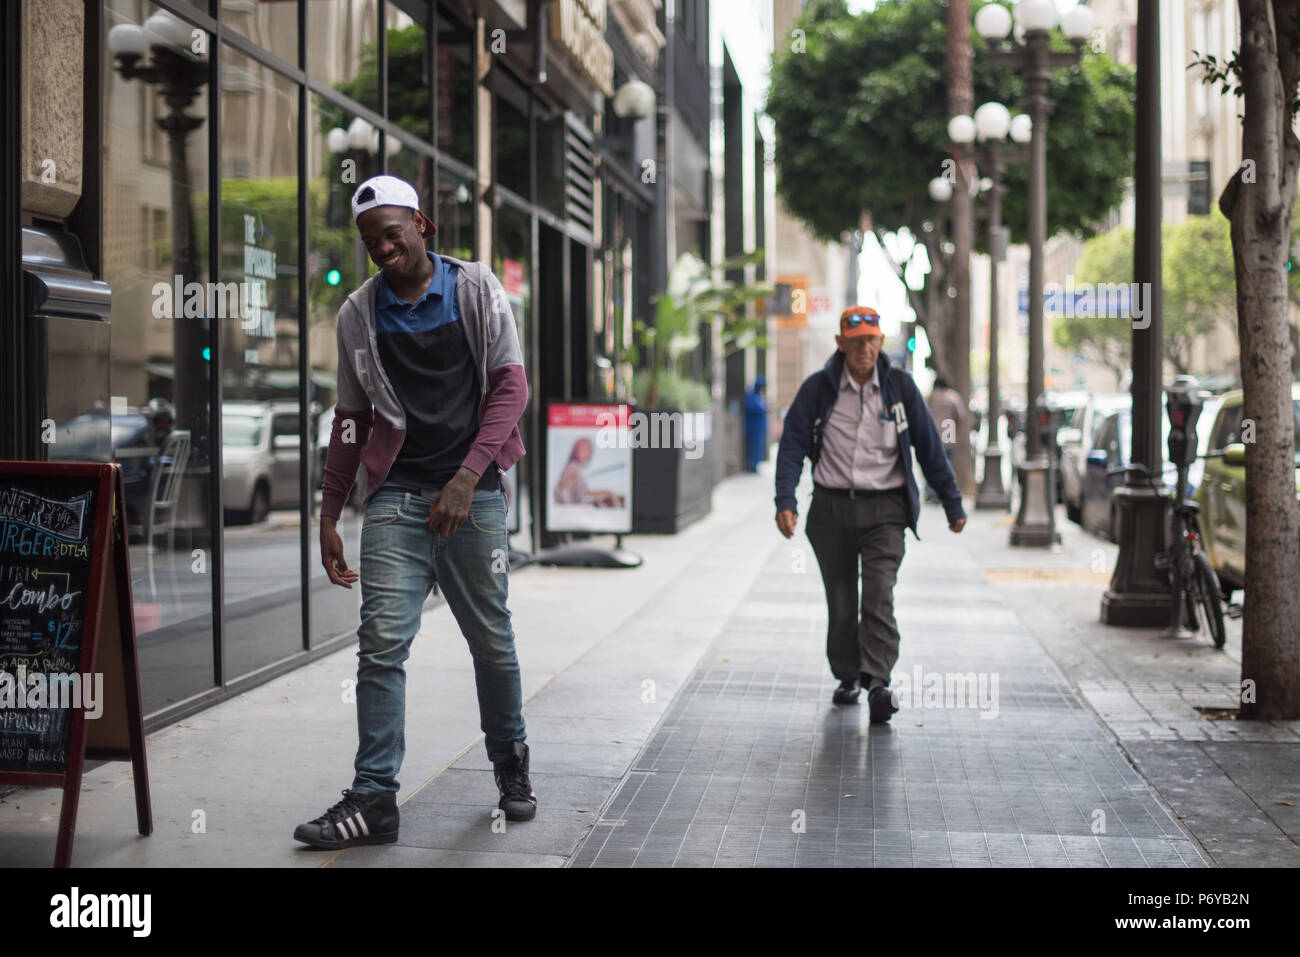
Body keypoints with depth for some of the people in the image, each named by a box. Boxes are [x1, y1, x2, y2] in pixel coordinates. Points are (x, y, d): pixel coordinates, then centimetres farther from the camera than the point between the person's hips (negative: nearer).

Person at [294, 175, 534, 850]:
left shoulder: (476, 289, 2)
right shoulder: (359, 313, 8)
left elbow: (510, 386, -2)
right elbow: (350, 418, 14)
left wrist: (467, 477, -13)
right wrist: (328, 515, 11)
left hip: (471, 491, -1)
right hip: (396, 497, 1)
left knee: (492, 641, 8)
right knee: (381, 644, -8)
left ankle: (511, 766, 29)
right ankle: (374, 799, -5)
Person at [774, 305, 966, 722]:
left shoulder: (899, 386, 1)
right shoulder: (818, 388, -1)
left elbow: (929, 447, 7)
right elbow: (792, 445, -2)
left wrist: (952, 503, 10)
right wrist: (785, 502, -15)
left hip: (885, 508, -1)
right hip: (831, 507, 1)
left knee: (879, 596, -15)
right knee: (841, 601, 9)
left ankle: (878, 683, -20)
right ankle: (847, 677, 26)